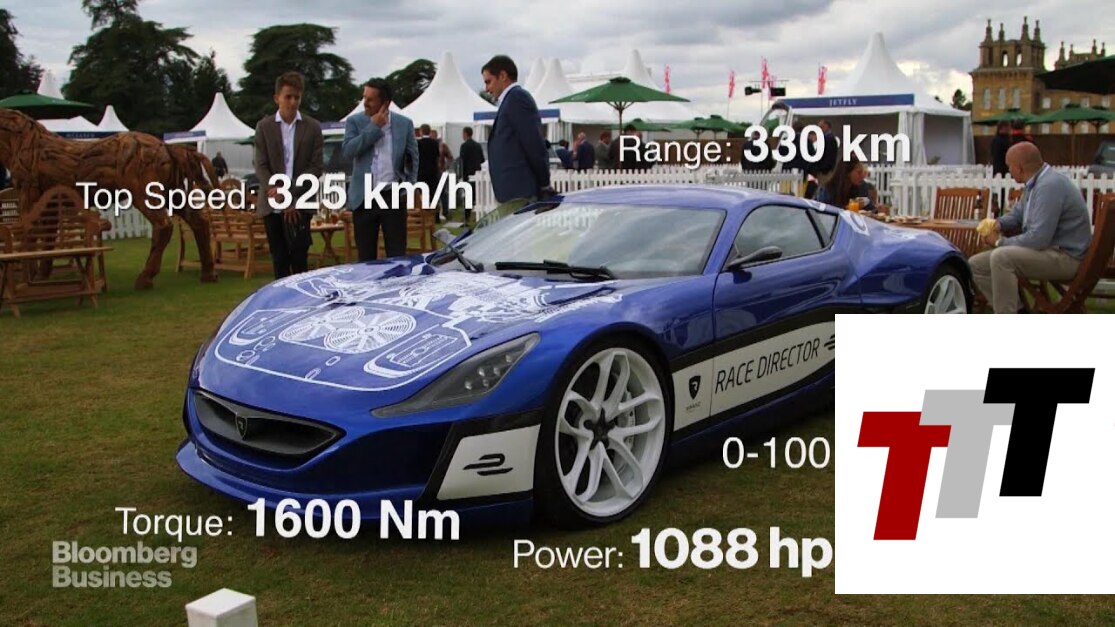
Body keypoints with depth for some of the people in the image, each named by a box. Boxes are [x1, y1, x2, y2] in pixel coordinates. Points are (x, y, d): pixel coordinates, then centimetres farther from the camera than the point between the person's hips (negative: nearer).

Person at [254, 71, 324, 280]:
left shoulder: (312, 127, 4)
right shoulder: (264, 126, 5)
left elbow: (315, 168, -1)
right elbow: (261, 167, 1)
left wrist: (290, 195, -10)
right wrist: (277, 193, -15)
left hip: (300, 204, -1)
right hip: (272, 206, 1)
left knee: (299, 258, -5)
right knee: (279, 260, 5)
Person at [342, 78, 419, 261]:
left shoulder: (404, 123, 6)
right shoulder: (354, 122, 5)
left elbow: (413, 158, 7)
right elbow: (348, 151, -11)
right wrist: (373, 127, -10)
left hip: (394, 197, 0)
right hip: (364, 198, 0)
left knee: (397, 256, 1)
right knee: (366, 257, 6)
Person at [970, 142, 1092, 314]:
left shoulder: (1049, 186, -23)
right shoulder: (1035, 182, 9)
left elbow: (1038, 239, -29)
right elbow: (1017, 215, 25)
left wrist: (1001, 242, -14)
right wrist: (998, 224, 2)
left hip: (1065, 257, -11)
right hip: (1047, 249, 11)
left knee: (1001, 257, -32)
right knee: (976, 265, 5)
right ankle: (1017, 312, 2)